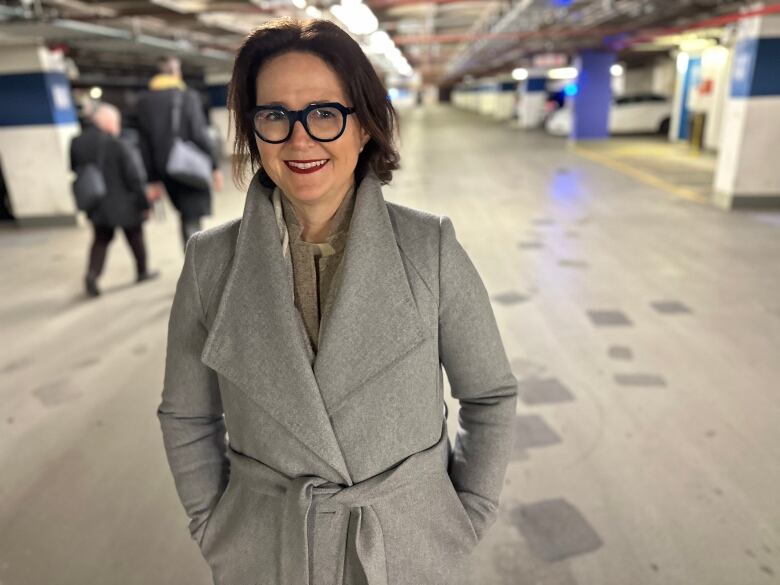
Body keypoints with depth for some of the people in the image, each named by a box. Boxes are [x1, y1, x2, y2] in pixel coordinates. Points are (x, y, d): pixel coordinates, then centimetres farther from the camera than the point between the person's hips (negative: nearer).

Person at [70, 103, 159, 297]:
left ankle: (92, 273, -5)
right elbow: (134, 177, -16)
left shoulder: (76, 143, -3)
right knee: (135, 236, 16)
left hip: (96, 206, 5)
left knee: (101, 239, 16)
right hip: (123, 203, -4)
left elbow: (75, 169, 8)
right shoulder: (117, 145, -20)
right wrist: (144, 203, -7)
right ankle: (142, 271, 30)